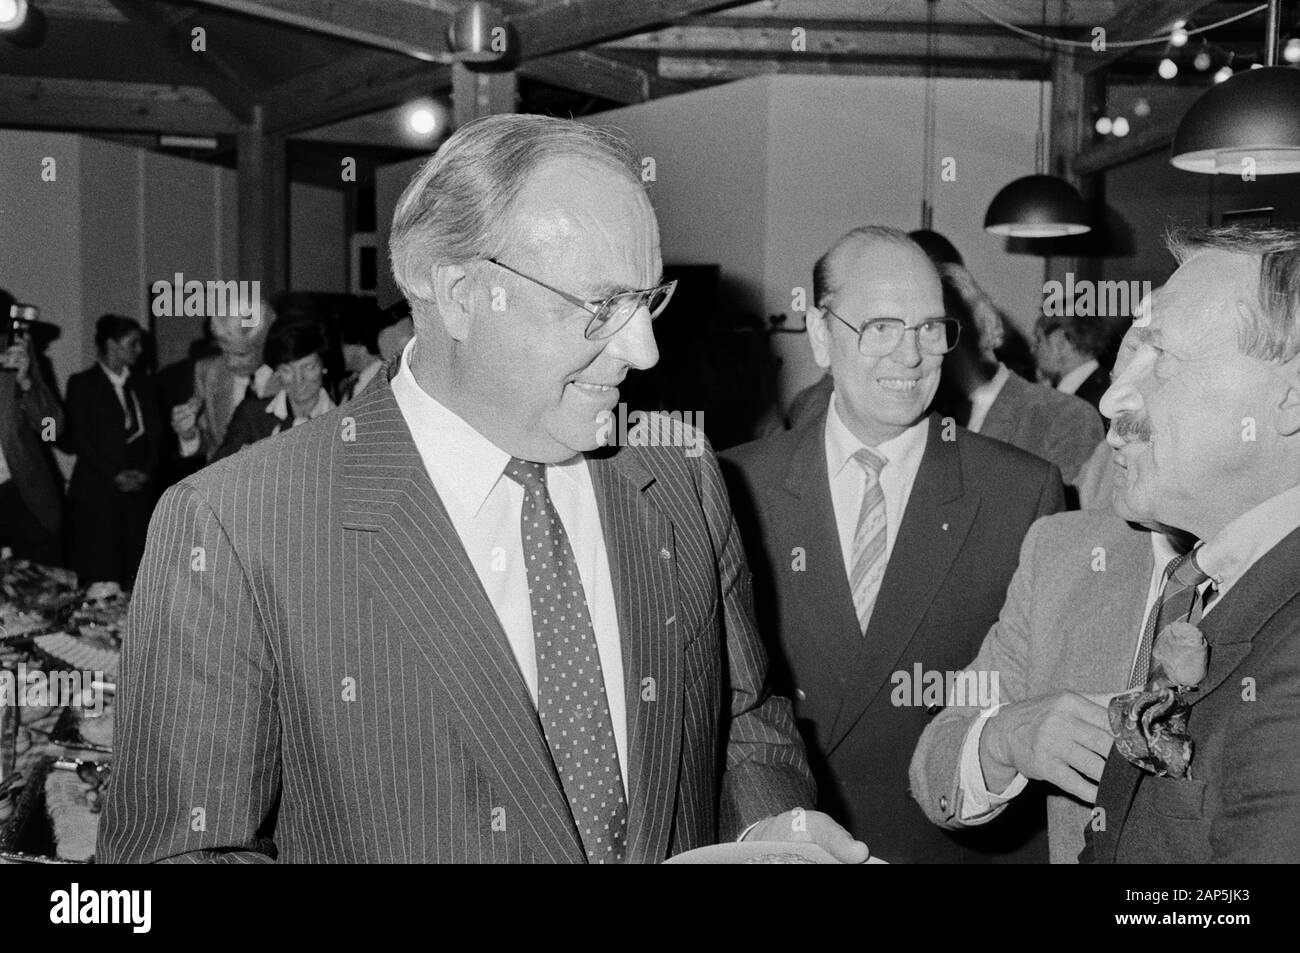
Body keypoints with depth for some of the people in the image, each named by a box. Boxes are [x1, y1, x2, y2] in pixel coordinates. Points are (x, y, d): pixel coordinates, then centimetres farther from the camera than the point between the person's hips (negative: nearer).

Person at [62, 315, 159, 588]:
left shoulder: (141, 385, 16)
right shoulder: (82, 384, 3)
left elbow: (155, 433, 13)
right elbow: (79, 439, -4)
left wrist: (146, 470, -4)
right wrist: (115, 475, -11)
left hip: (139, 488, 4)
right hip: (97, 491, -4)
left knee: (137, 570, -4)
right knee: (100, 569, -7)